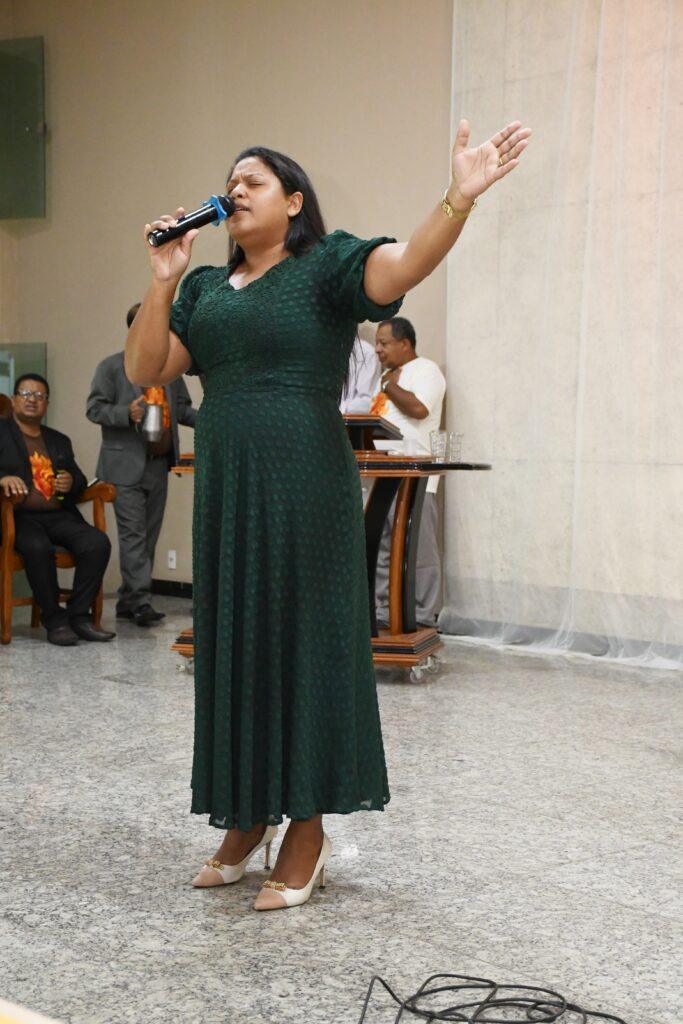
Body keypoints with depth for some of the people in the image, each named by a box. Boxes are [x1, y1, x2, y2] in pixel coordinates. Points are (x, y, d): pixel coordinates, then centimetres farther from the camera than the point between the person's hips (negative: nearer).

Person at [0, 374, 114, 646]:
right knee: (38, 547, -36)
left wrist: (71, 483, 1)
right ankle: (54, 618, -20)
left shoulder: (59, 441, 24)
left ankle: (78, 615, -13)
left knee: (98, 542, -22)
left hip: (58, 516, 5)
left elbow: (80, 481, 26)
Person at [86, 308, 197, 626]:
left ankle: (128, 600, 15)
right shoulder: (111, 367, -1)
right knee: (133, 534, -9)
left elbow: (183, 408, 20)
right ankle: (140, 600, -9)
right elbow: (94, 408, -5)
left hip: (159, 465, 6)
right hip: (126, 466, -6)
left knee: (149, 535, 8)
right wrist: (127, 414, -21)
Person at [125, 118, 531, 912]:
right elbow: (144, 370, 9)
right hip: (224, 490, 6)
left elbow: (400, 269, -21)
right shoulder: (205, 288, 15)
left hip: (303, 489, -6)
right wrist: (162, 280, -2)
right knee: (234, 643, 10)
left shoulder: (325, 266, -1)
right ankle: (247, 816, 23)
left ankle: (307, 828, 9)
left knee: (302, 640, -1)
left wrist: (460, 198, -37)